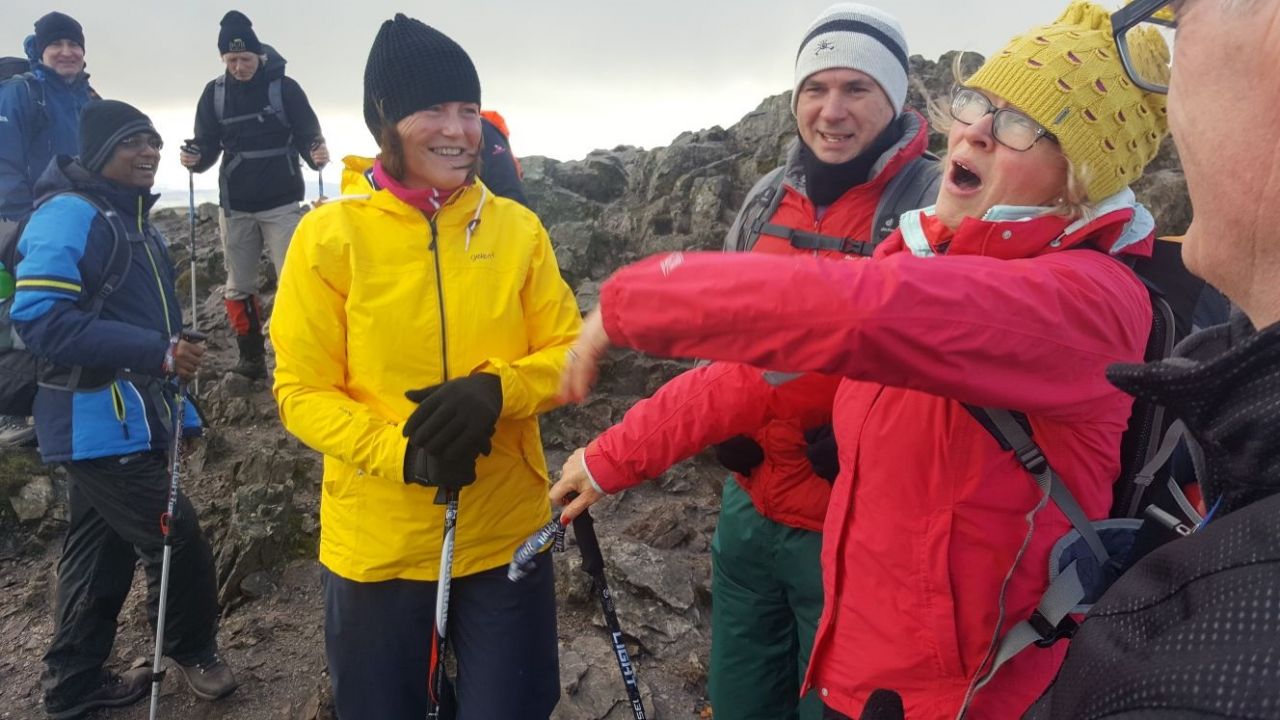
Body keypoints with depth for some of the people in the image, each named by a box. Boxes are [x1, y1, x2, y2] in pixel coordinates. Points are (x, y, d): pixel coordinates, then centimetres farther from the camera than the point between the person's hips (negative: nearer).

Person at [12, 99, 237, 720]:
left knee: (101, 554, 16)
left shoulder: (133, 219, 16)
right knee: (178, 541, -3)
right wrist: (157, 353, -27)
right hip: (98, 422, -10)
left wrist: (173, 379, 22)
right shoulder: (68, 215, -15)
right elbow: (40, 319, -25)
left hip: (129, 418, 10)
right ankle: (194, 652, 21)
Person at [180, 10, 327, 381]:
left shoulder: (284, 87, -5)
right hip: (235, 206, 4)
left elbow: (307, 135, -3)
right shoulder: (214, 93, 4)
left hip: (282, 203, -3)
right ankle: (251, 358, 20)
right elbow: (209, 144, 8)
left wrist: (317, 153, -25)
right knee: (238, 287, 9)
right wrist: (196, 158, -14)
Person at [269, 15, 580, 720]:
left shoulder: (516, 229, -1)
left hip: (505, 535, 1)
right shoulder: (330, 234, -8)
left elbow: (568, 354, 0)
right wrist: (401, 453, -23)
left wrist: (496, 390, -21)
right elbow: (301, 392, -7)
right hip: (375, 544, -1)